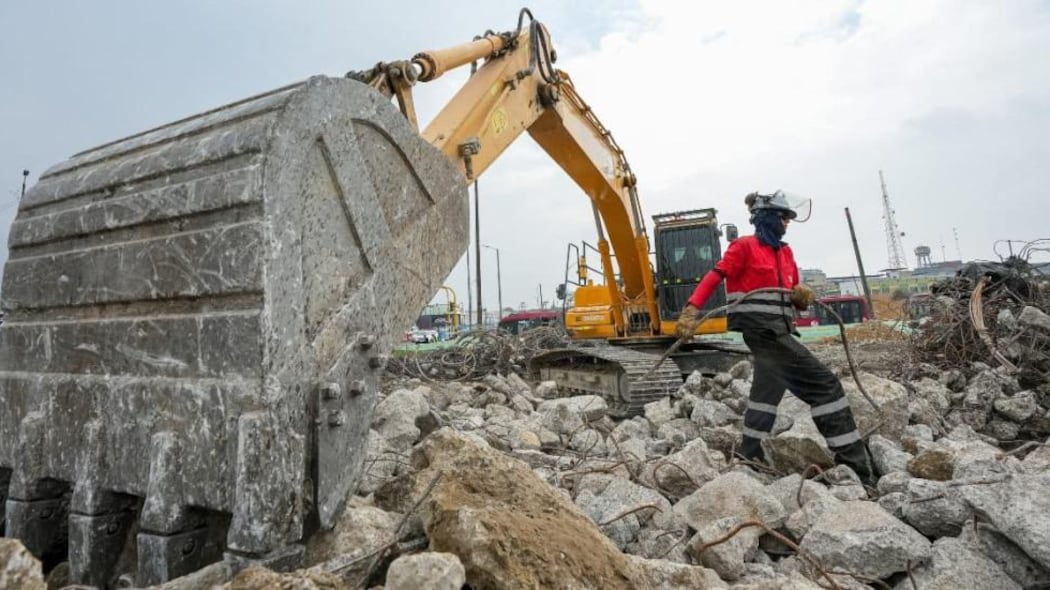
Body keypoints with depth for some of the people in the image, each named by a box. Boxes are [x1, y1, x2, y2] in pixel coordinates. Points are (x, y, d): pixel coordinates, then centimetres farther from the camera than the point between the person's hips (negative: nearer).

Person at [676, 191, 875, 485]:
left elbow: (794, 294, 19)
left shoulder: (785, 252, 17)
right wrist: (691, 311, -26)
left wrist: (802, 296, -6)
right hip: (762, 329, -9)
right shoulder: (744, 246, -5)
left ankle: (751, 455, 28)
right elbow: (714, 277, -14)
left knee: (768, 389, 16)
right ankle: (854, 463, 1)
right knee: (824, 384, -8)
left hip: (776, 331, 9)